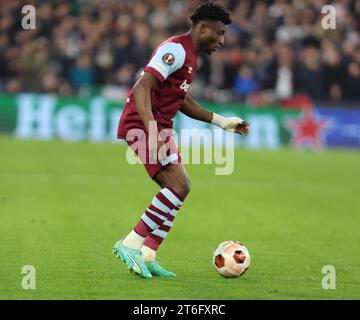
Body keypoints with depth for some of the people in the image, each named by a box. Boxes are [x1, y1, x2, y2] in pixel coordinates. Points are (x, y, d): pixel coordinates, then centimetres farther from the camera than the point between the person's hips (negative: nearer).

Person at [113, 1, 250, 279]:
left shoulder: (190, 56, 19)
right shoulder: (176, 49, -14)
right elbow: (142, 87, -24)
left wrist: (221, 121, 27)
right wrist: (152, 130, -34)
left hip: (159, 128, 11)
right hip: (142, 125, -11)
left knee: (178, 189, 6)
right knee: (179, 186, -19)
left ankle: (146, 256, 6)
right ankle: (131, 243, -15)